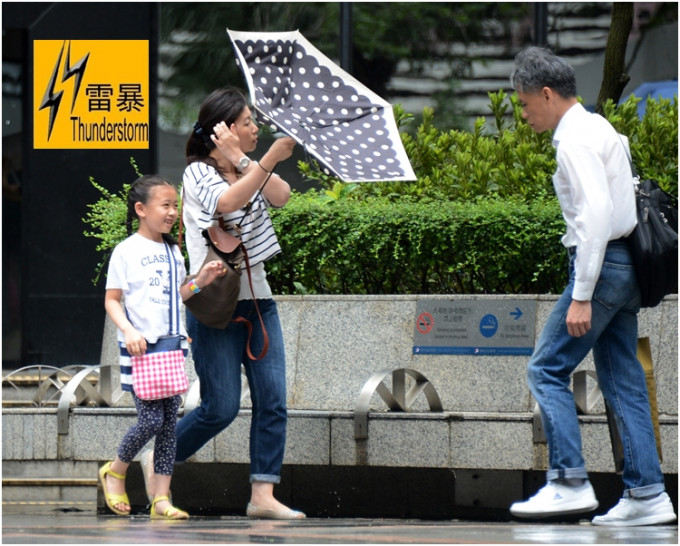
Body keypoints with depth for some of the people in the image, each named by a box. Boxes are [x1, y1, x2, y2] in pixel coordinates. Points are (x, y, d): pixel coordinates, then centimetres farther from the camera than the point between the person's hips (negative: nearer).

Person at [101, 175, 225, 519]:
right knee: (151, 420, -10)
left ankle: (162, 498, 3)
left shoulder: (173, 251, 13)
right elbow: (112, 300, -5)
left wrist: (201, 280, 4)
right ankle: (115, 471, 15)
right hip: (140, 348, -6)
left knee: (169, 424, 2)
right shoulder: (127, 251, -5)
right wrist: (128, 331, -19)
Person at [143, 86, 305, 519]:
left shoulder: (247, 172, 12)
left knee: (273, 400, -4)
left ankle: (263, 495, -4)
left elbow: (281, 196, -7)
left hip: (257, 297, 7)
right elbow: (227, 201, -29)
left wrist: (240, 158, -11)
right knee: (221, 407, -6)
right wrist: (269, 159, -35)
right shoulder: (199, 173, -8)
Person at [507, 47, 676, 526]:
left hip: (602, 263, -10)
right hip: (625, 267, 10)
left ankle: (570, 483, -10)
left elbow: (596, 213, -22)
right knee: (623, 382, 8)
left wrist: (581, 296, -23)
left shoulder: (575, 140, -13)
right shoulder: (600, 128, 17)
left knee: (547, 370, -6)